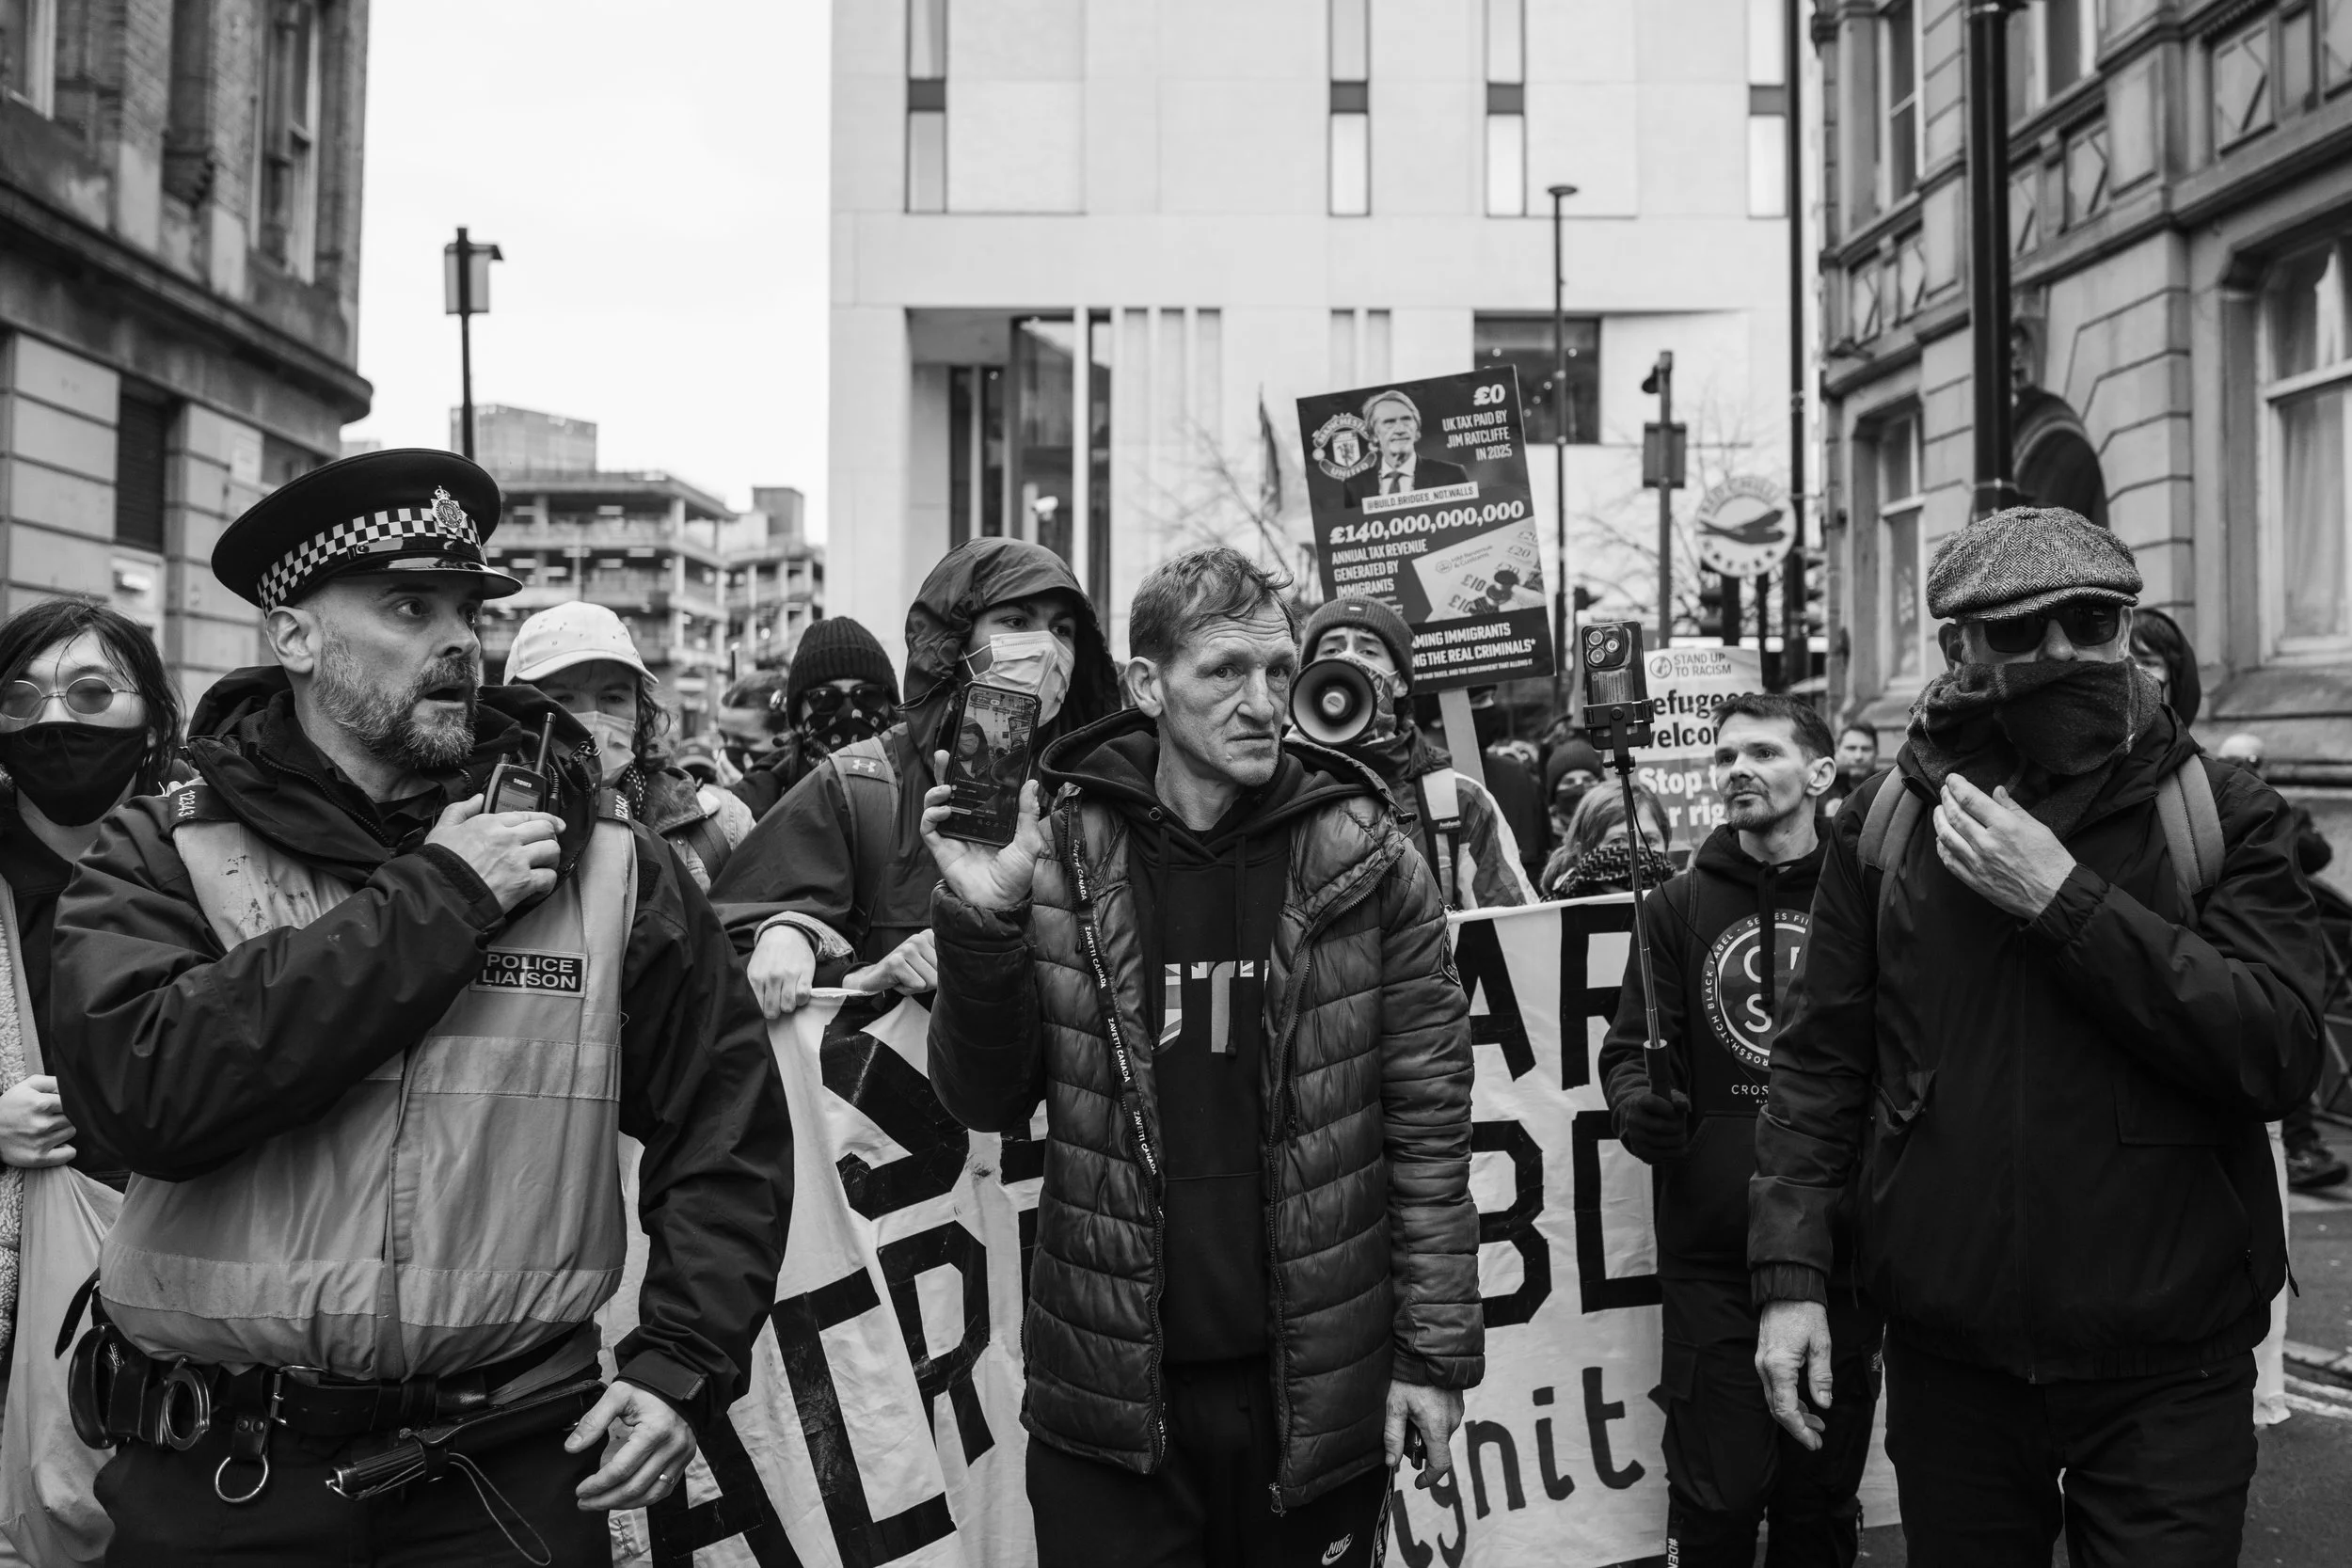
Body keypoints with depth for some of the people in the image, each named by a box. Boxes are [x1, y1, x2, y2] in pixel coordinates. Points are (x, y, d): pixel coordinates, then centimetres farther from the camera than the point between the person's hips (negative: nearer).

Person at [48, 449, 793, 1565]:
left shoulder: (604, 865, 0)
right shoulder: (162, 856, -3)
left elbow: (728, 1124, 5)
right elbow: (144, 1091, -20)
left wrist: (682, 1365, -5)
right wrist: (432, 899, -18)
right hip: (222, 1472, 0)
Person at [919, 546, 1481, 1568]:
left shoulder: (1367, 860, -6)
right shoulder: (1058, 856, -4)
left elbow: (1430, 1122, -2)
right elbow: (987, 1103, 0)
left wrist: (1437, 1353, -3)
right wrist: (980, 927, -15)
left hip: (1321, 1393, 0)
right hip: (1108, 1396, 0)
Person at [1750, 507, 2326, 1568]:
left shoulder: (2224, 818, -4)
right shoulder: (1884, 822, 0)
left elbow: (2282, 1053, -15)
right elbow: (1820, 1060, 1)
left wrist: (2065, 899, -21)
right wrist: (1792, 1274, -7)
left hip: (2167, 1372, -2)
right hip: (1946, 1358, 2)